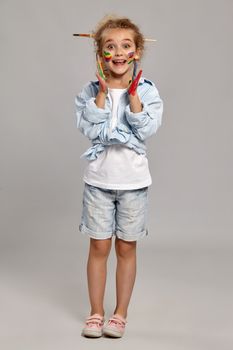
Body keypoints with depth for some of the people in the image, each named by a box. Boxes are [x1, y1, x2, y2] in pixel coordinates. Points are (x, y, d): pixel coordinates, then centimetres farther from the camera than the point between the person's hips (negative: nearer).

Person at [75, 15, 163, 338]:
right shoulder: (90, 91, -2)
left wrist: (132, 94, -18)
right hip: (99, 180, 1)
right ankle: (96, 313, 23)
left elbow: (147, 130, -15)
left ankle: (120, 314, 23)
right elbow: (90, 129, -15)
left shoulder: (147, 90, -3)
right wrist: (103, 91, -17)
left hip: (133, 181, 0)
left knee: (126, 249, 9)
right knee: (99, 248, 8)